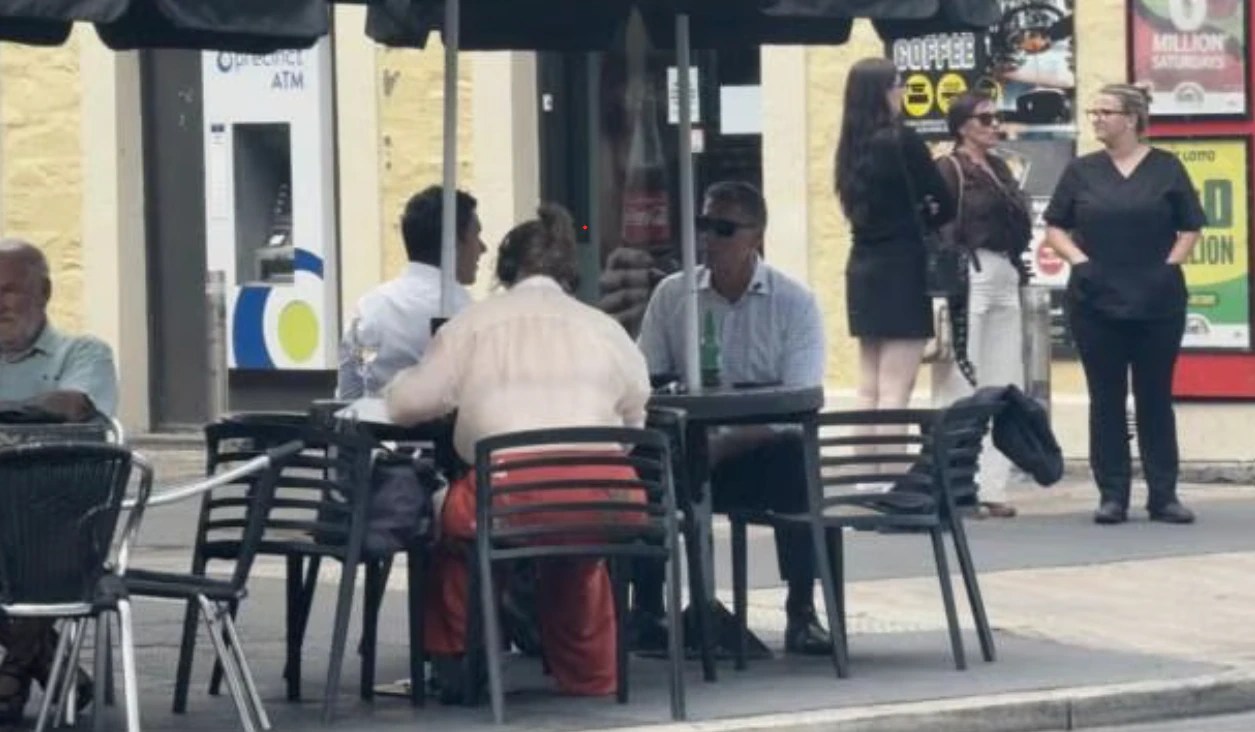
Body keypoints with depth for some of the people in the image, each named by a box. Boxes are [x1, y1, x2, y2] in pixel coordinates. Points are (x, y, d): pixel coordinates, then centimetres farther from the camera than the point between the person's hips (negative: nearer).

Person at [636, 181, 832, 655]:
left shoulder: (794, 304, -1)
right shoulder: (671, 295, 8)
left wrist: (723, 444, -26)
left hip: (760, 455, -2)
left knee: (796, 457, -35)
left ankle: (801, 614, -25)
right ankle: (646, 611, -18)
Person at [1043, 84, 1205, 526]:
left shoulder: (1166, 169, 2)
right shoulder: (1082, 171, 6)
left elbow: (1191, 229, 5)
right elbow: (1055, 228, 10)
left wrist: (1170, 266, -7)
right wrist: (1079, 260, -5)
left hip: (1158, 301, -1)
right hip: (1096, 301, 1)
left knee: (1155, 398, 4)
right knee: (1106, 400, 3)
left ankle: (1163, 495, 8)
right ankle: (1112, 495, 7)